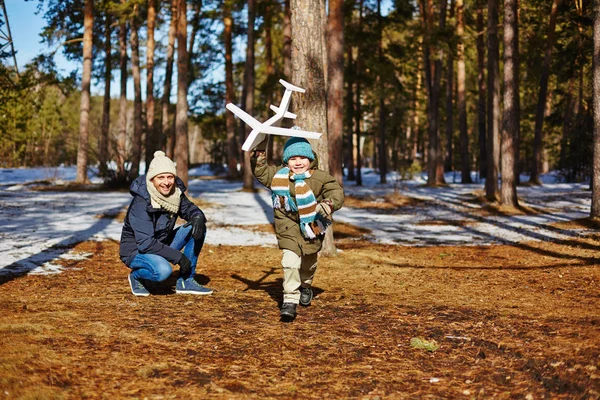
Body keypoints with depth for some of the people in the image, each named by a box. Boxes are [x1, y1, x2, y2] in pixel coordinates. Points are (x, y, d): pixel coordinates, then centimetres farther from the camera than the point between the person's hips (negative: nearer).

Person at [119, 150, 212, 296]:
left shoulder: (175, 192, -9)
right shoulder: (141, 204, -28)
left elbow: (189, 208, 8)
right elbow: (145, 244, -31)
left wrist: (198, 218, -19)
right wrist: (178, 257, -29)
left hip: (162, 244, 7)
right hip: (136, 251, -7)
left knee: (197, 228, -9)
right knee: (163, 270, -37)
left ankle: (185, 281, -1)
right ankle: (136, 276, -1)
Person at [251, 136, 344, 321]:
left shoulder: (320, 178, -9)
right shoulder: (279, 176, -1)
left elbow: (336, 192, -10)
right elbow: (260, 171, 6)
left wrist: (328, 204, -31)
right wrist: (259, 150, -7)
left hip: (311, 225, 1)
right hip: (288, 226, -1)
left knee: (308, 260, 19)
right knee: (290, 260, -18)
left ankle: (306, 286, 50)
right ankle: (290, 300, -17)